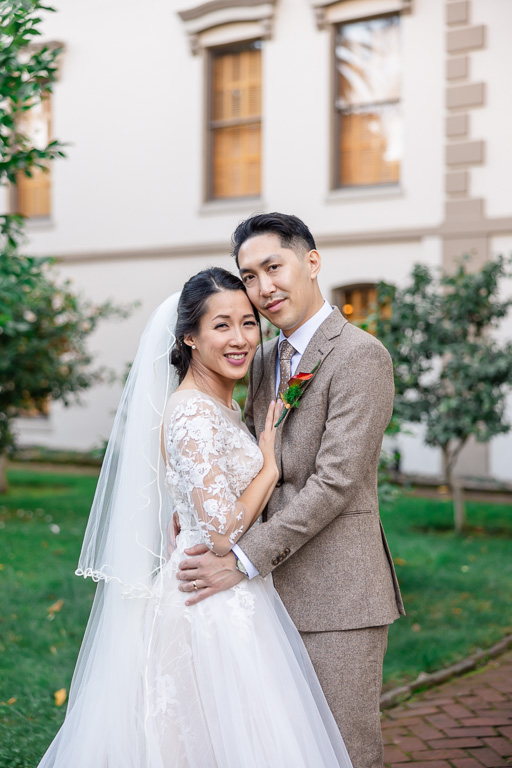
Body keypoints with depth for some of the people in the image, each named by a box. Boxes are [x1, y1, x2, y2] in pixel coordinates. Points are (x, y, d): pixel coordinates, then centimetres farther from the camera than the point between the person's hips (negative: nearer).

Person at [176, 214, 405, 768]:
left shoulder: (361, 355, -13)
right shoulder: (264, 360, 14)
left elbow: (335, 480, -18)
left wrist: (243, 561, -19)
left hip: (337, 595, -7)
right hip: (277, 588, 7)